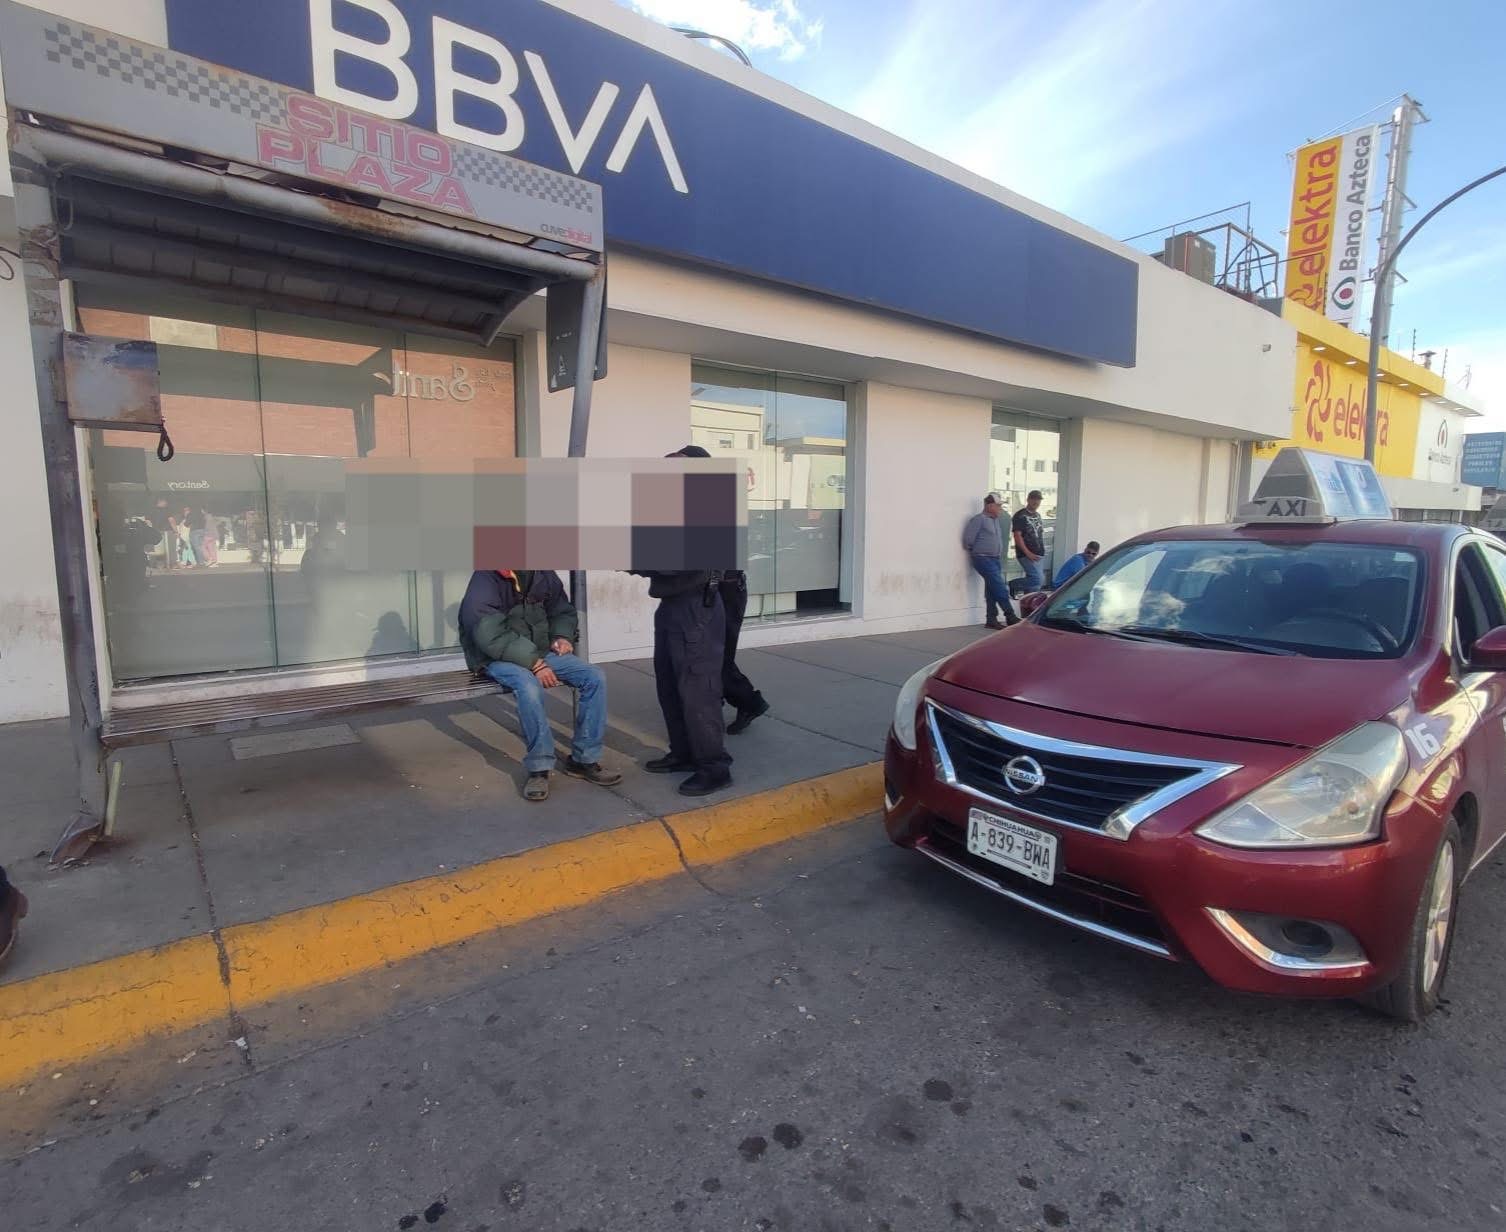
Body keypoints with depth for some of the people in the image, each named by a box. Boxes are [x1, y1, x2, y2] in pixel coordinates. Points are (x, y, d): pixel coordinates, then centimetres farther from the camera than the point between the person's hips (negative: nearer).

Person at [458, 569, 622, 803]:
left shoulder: (543, 574, -1)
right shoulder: (484, 582, -18)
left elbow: (564, 611, 16)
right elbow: (491, 638, -26)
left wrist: (563, 637, -3)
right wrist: (534, 664, -29)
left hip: (540, 652, 6)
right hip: (498, 658, -5)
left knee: (595, 677, -13)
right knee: (528, 686, -37)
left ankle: (584, 759, -3)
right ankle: (539, 768, -19)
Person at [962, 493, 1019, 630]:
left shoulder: (995, 520, 17)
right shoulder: (979, 519, -10)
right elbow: (968, 539, -14)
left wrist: (1000, 558, 18)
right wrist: (975, 552, 0)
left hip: (995, 559, 8)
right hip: (984, 559, -8)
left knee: (992, 590, 8)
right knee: (1000, 588, -11)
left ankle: (992, 619, 13)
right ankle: (1010, 616, -7)